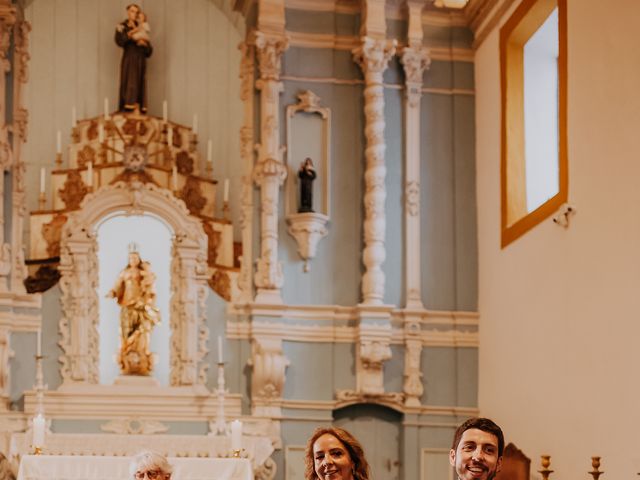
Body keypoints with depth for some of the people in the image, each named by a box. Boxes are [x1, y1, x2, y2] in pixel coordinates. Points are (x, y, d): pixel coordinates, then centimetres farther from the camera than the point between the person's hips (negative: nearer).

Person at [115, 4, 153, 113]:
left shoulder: (141, 29, 15)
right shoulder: (121, 27, 7)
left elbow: (149, 50, 11)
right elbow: (119, 41, -14)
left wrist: (144, 43, -9)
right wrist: (131, 32, -19)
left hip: (140, 61, 3)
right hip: (129, 60, -3)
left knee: (140, 86, -4)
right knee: (129, 85, -13)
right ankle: (127, 110, -18)